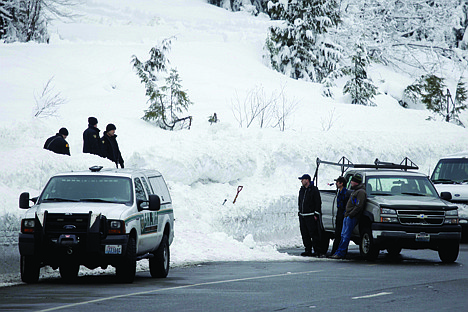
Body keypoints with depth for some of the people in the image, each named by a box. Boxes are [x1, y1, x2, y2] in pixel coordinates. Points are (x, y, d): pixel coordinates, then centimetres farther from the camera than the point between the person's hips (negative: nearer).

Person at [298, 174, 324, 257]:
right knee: (305, 235, 6)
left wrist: (316, 214, -13)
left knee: (314, 234, -10)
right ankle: (308, 251, 11)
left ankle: (317, 251, -9)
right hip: (302, 216, 8)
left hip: (311, 216, -8)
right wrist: (300, 212, 19)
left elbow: (318, 203, -8)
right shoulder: (302, 190, 17)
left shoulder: (314, 190, -5)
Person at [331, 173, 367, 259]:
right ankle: (339, 252, 12)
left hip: (352, 217, -10)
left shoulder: (360, 192, -11)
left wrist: (350, 214, -19)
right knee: (343, 235, 10)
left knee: (346, 236, -9)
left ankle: (340, 253, -9)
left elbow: (359, 206, -19)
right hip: (347, 216, 10)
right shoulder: (355, 191, 22)